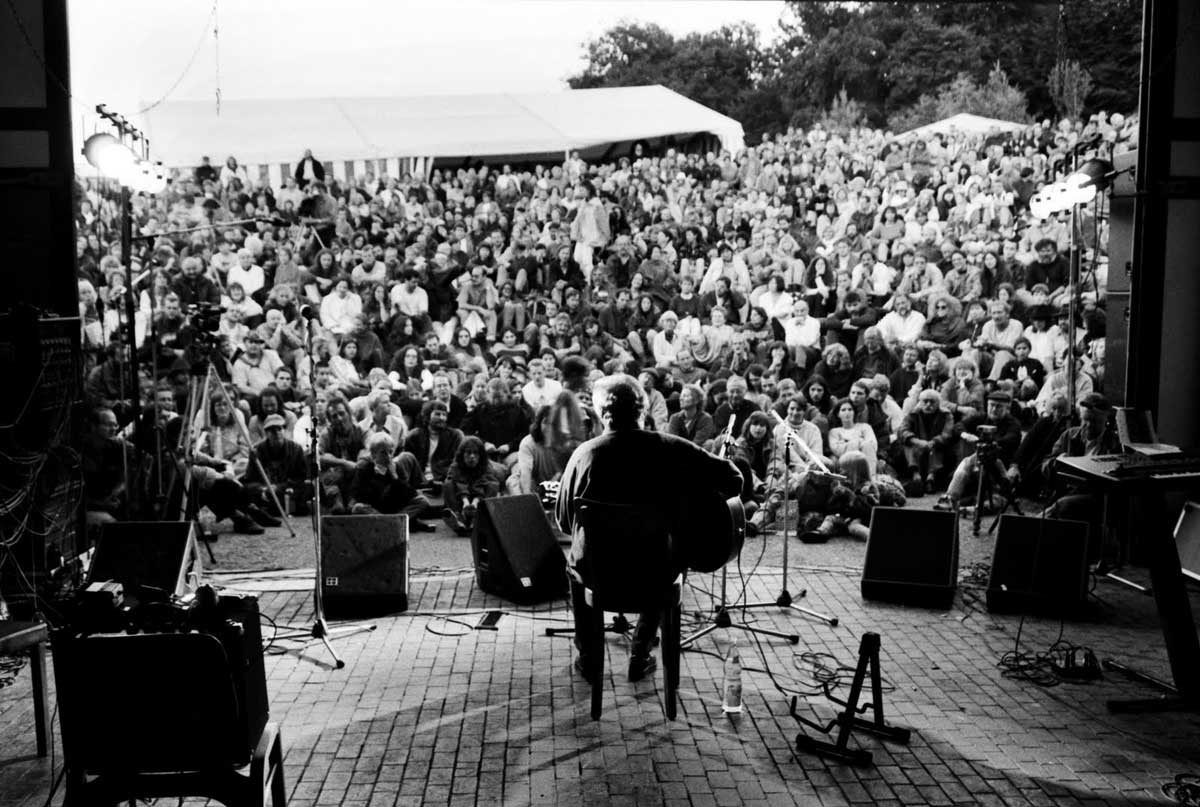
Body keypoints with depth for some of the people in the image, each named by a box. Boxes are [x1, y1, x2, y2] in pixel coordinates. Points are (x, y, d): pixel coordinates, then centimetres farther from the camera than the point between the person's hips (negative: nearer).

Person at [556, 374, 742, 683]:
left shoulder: (584, 454, -11)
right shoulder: (671, 448, -11)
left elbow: (564, 521, 0)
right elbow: (734, 479, -8)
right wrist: (694, 503, 9)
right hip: (655, 572, 0)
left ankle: (588, 658, 38)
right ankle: (640, 657, 34)